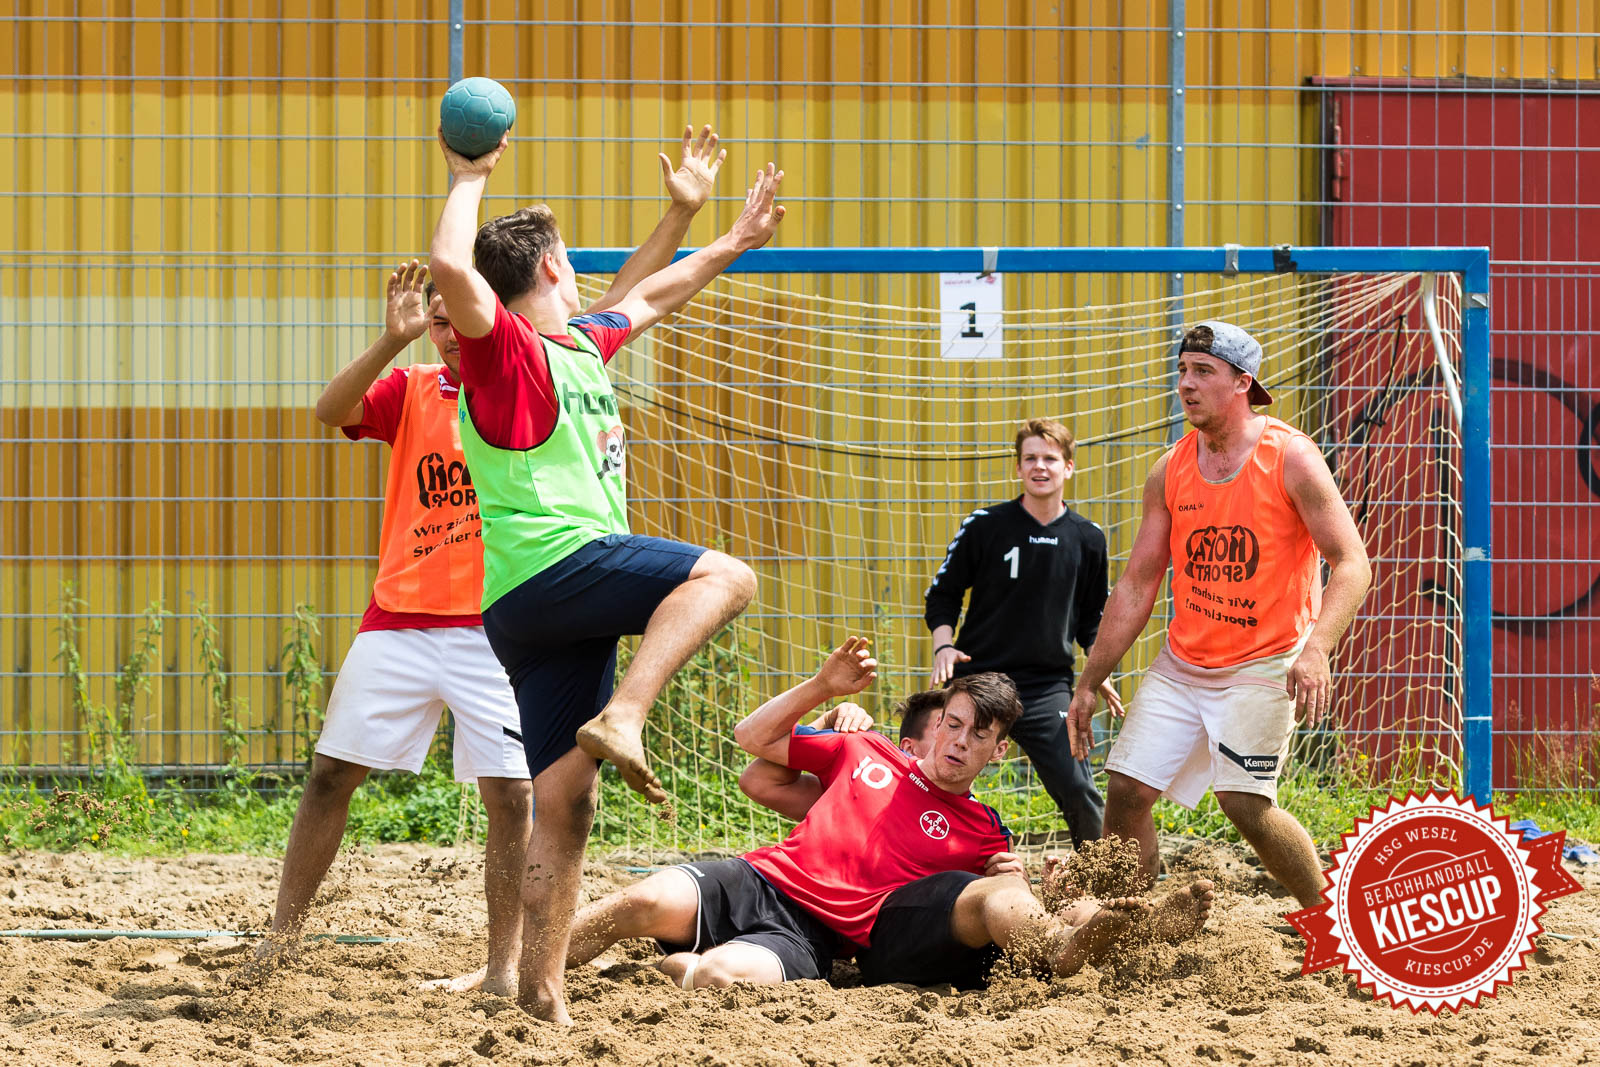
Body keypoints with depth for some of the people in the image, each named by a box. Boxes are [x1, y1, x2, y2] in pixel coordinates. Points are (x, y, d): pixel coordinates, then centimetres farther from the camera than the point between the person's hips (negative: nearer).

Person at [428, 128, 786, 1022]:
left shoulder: (580, 345, 22)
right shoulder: (508, 347, -5)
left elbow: (650, 299, 42)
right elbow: (451, 267, -25)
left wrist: (735, 243, 46)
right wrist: (470, 180, -13)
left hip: (568, 606, 9)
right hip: (544, 570, -9)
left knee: (567, 795, 4)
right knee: (723, 575, -22)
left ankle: (542, 988, 1)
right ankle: (620, 718, -34)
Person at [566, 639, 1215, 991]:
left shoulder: (985, 834, 16)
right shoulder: (866, 753, 23)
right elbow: (753, 740, 26)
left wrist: (1018, 888, -11)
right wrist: (823, 687, 14)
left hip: (818, 936, -1)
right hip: (762, 882, 1)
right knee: (650, 903, -29)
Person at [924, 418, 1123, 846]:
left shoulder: (1087, 539, 7)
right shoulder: (985, 526, -1)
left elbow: (1091, 618, 18)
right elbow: (941, 594, 6)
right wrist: (944, 647, -10)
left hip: (1048, 686, 1)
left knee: (1079, 791, -11)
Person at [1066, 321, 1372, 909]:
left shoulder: (1289, 457, -10)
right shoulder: (1171, 470, 5)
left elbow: (1352, 563, -14)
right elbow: (1136, 585, 11)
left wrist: (1316, 650, -30)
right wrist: (1088, 684, 9)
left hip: (1265, 663, -5)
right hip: (1182, 662, 5)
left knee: (1244, 801, -17)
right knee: (1127, 788, -5)